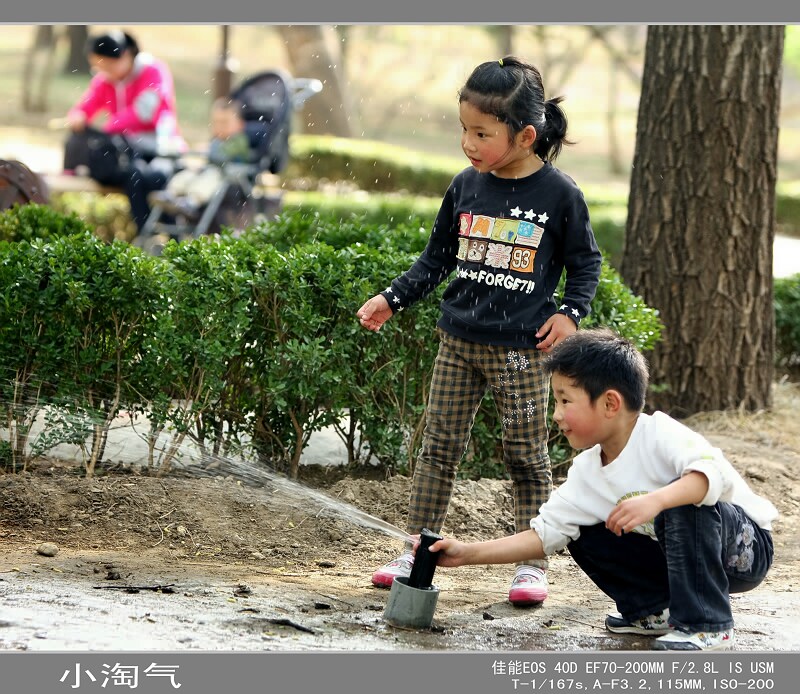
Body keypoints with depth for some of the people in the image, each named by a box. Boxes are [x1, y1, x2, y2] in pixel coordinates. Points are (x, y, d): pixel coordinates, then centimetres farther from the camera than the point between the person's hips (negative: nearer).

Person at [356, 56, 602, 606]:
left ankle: (532, 565, 10)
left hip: (521, 349, -4)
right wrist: (393, 299, 9)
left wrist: (570, 312, -10)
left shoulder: (558, 193, -8)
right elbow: (438, 257, 15)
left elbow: (586, 261, 3)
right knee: (439, 447, 7)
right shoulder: (466, 186, 4)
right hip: (459, 339, 4)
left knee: (526, 455, 2)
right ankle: (417, 552, 14)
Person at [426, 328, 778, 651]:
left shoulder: (659, 433, -22)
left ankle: (707, 627, -28)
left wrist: (656, 501, -52)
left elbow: (715, 473, -38)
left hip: (746, 546, -7)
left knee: (685, 502, -36)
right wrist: (468, 554, -7)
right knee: (584, 537, 0)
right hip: (676, 555, 7)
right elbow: (544, 534, 0)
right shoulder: (587, 472, 0)